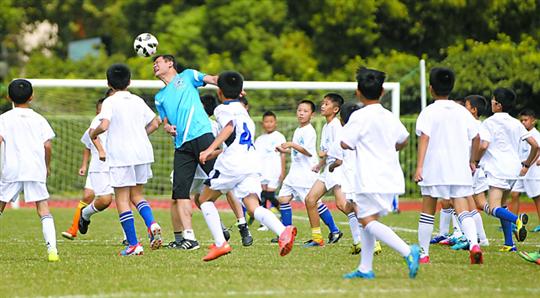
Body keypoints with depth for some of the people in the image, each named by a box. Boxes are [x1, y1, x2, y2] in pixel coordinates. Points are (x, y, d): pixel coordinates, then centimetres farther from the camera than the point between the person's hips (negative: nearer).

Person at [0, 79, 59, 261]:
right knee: (43, 208, -3)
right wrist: (47, 166, 17)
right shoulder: (39, 119, 9)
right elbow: (47, 145, 4)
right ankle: (52, 248, -18)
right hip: (36, 170, 1)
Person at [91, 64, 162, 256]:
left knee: (122, 200, 1)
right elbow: (154, 123, 18)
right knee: (137, 195, 18)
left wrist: (94, 133, 1)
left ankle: (133, 245, -4)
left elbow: (104, 125, -19)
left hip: (121, 156, -6)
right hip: (142, 152, 6)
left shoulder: (110, 102, -6)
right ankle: (152, 225, -9)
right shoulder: (138, 101, 12)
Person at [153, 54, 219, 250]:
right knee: (179, 192, -6)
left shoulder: (187, 76, 14)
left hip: (201, 135, -5)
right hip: (181, 145, 5)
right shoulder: (160, 97, 27)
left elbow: (211, 79, 2)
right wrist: (167, 127, 0)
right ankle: (188, 237, -6)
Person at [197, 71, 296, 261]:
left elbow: (229, 126, -18)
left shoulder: (223, 109, 4)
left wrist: (210, 149, -26)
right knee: (253, 206, -6)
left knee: (205, 199, 12)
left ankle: (220, 244, 0)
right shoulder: (243, 111, 29)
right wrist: (217, 153, 48)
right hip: (252, 162, 7)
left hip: (231, 163, -7)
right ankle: (283, 231, -34)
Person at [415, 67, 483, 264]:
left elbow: (424, 138, -15)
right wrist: (471, 161, 26)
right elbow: (475, 137, 12)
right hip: (459, 170, 3)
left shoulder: (428, 112, -4)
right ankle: (474, 244, -28)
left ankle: (423, 254, 13)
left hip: (434, 169, -3)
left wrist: (419, 166, -20)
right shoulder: (462, 111, 8)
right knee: (462, 211, -3)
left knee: (427, 211, 9)